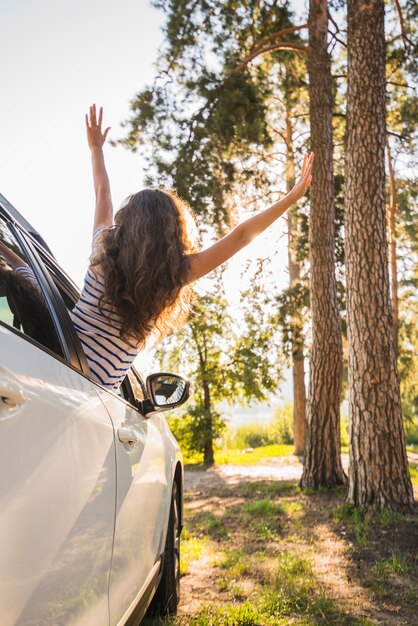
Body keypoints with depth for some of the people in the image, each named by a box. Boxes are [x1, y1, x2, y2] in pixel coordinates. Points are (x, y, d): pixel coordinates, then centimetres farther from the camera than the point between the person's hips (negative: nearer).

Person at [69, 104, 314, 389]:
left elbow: (103, 194, 20)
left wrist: (96, 149, 37)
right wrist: (292, 197, 8)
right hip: (96, 389, -3)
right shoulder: (174, 273, -8)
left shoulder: (103, 251, 1)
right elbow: (240, 237, -1)